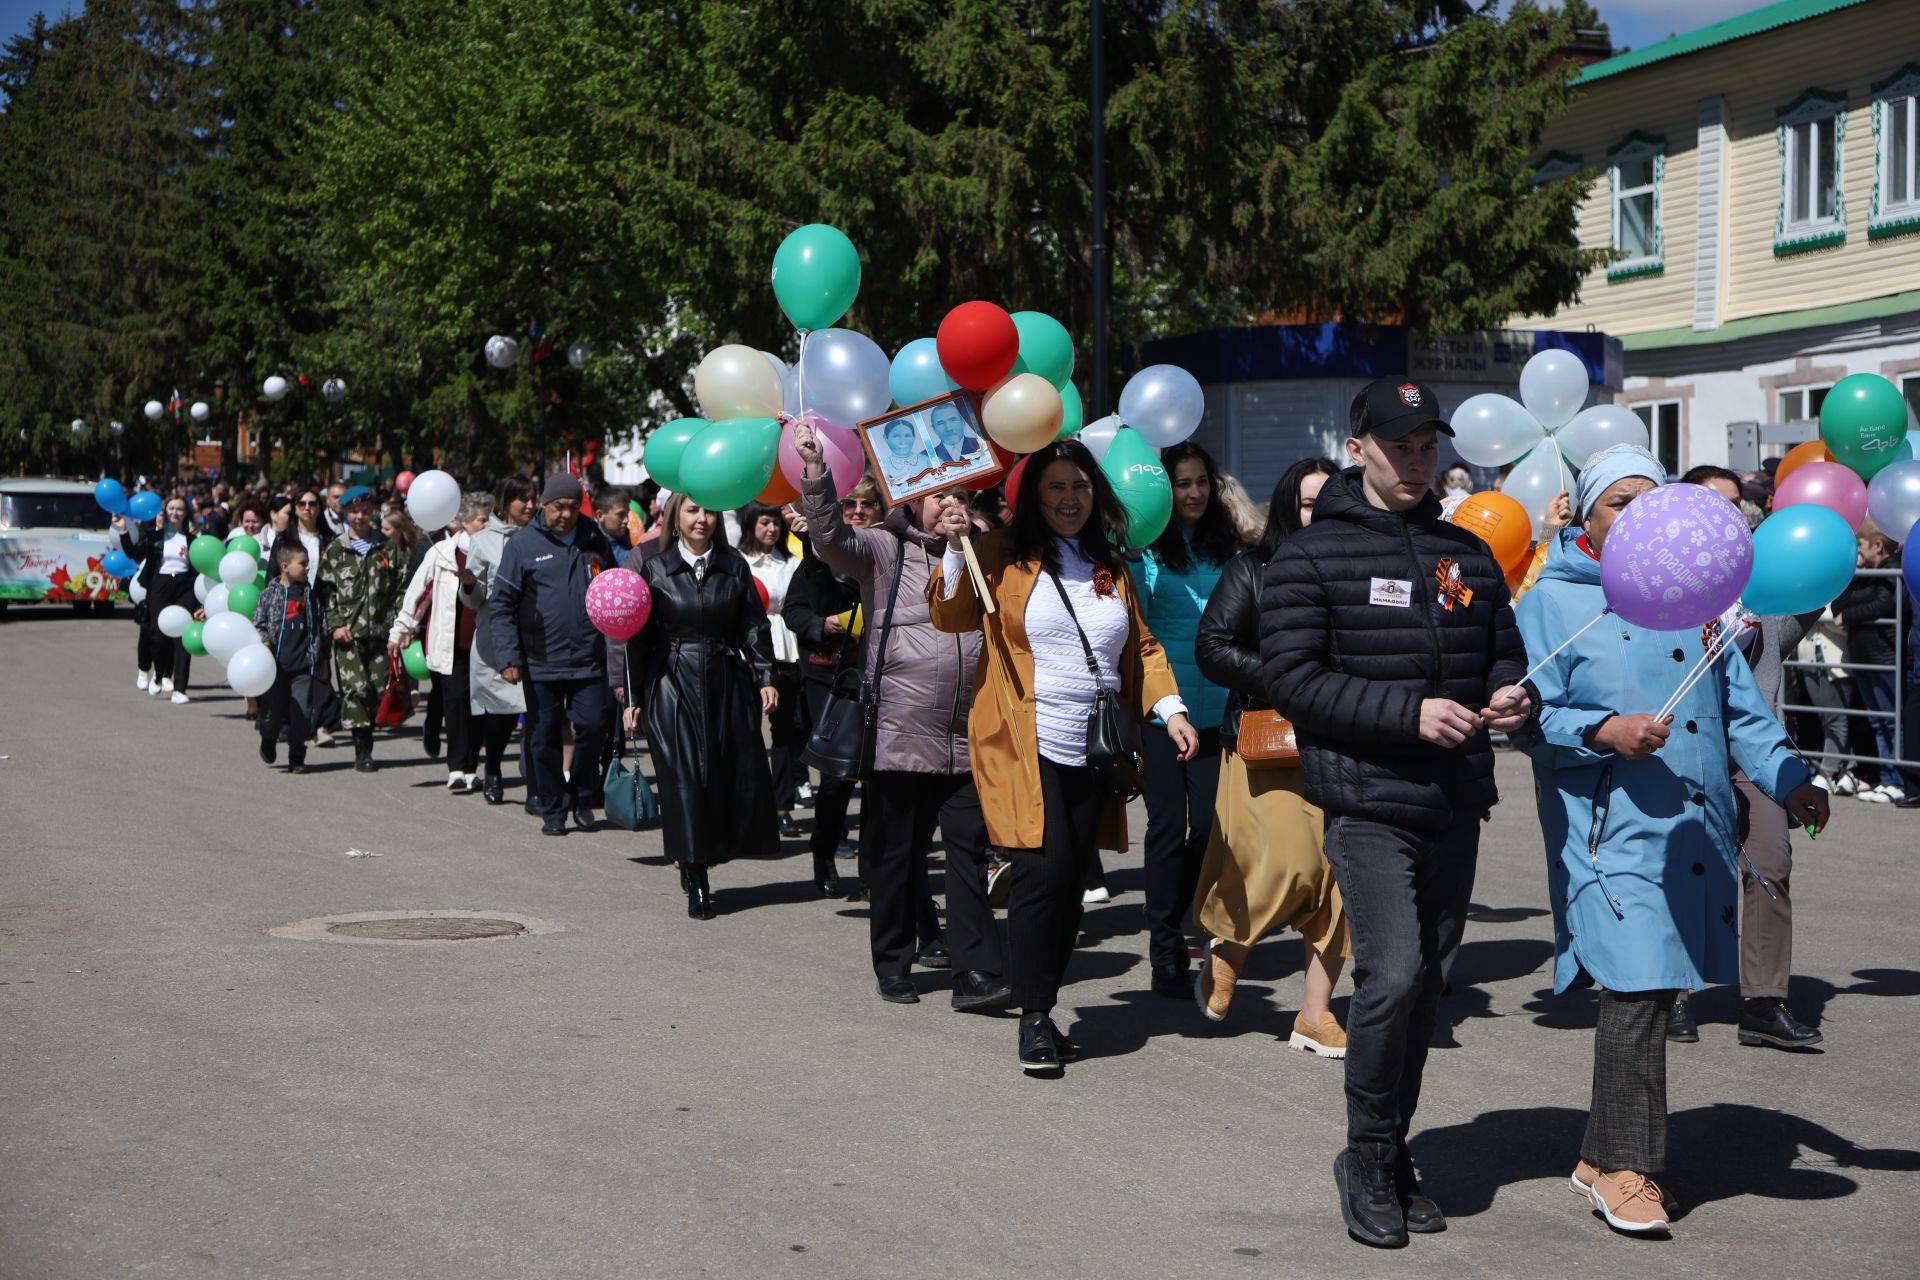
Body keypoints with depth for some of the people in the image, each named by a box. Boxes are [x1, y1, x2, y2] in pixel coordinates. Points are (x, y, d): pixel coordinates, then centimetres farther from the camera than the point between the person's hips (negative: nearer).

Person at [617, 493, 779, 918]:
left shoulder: (734, 566, 7)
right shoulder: (654, 569, 2)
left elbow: (754, 626, 7)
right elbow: (636, 638, 3)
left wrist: (765, 677, -3)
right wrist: (632, 696, 0)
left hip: (728, 684, 2)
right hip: (674, 687, -2)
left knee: (738, 776, 1)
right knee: (685, 779, -6)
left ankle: (705, 855, 23)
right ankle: (696, 882, 1)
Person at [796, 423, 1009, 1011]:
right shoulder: (884, 550, 1)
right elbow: (831, 537, -14)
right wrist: (814, 467, -29)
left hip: (968, 740, 3)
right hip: (899, 734, -3)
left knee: (968, 853, 0)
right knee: (894, 855, 6)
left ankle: (975, 973, 1)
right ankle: (893, 965, 18)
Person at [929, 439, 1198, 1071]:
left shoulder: (1112, 567, 16)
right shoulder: (1004, 555, 3)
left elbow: (1142, 646, 18)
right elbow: (953, 617, -6)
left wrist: (1171, 709, 5)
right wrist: (955, 547, -19)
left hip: (1095, 753, 5)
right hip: (1025, 749, -4)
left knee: (1073, 881, 3)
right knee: (1045, 870, -14)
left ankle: (1040, 1000, 14)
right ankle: (1034, 1017, -4)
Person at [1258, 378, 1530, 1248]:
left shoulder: (1467, 555, 15)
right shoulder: (1311, 556, -3)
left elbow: (1505, 652, 21)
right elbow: (1292, 676, -11)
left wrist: (1509, 695, -3)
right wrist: (1409, 712, -18)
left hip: (1455, 811, 6)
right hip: (1368, 808, -6)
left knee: (1425, 985, 11)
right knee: (1392, 976, -16)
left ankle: (1392, 1155, 24)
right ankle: (1368, 1156, 2)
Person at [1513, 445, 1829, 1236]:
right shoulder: (1553, 601, 1)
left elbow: (1739, 705, 16)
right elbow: (1528, 719, -5)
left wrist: (1789, 781, 4)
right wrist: (1602, 730, -20)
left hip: (1695, 829, 6)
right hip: (1609, 829, -5)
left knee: (1655, 989, 8)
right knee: (1635, 991, -12)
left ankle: (1600, 1156, 20)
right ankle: (1624, 1166, 1)